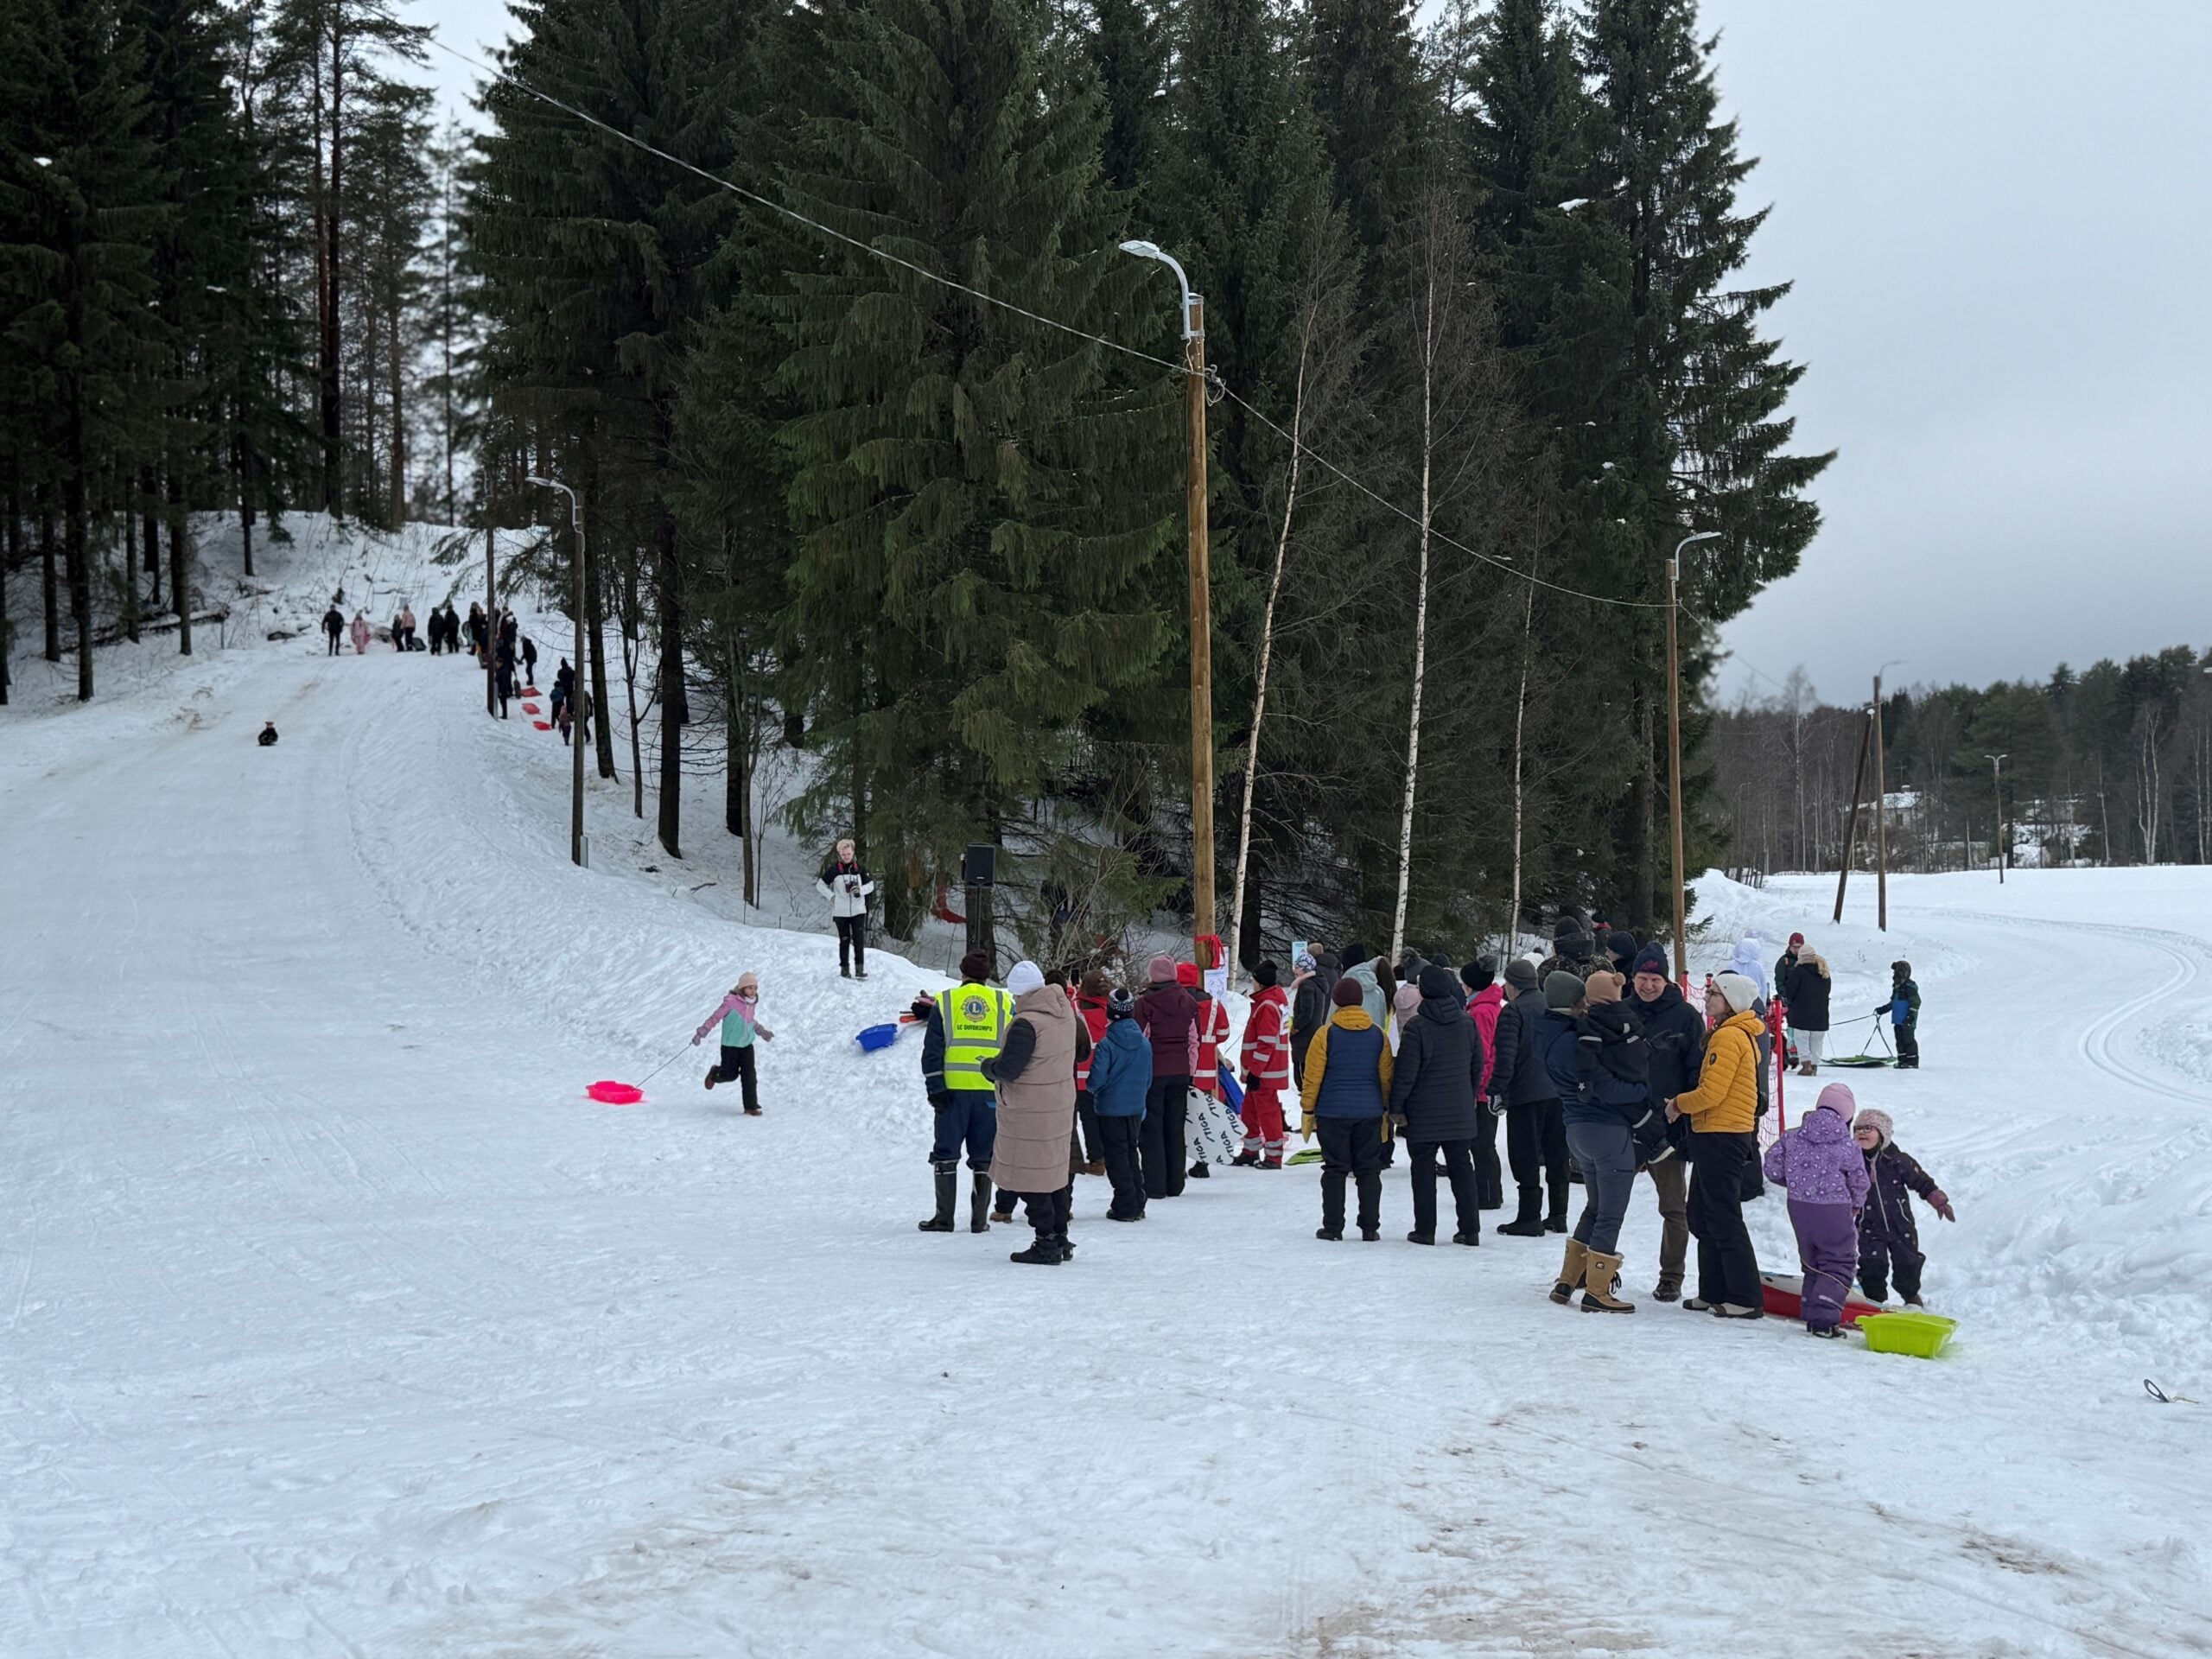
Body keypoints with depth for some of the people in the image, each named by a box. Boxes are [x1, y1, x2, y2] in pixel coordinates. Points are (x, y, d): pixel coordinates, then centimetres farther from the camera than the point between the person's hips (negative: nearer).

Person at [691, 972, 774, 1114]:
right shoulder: (731, 1003, -17)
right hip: (730, 1045, -5)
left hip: (747, 1045, 5)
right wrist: (701, 1034, -11)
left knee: (750, 1076, -5)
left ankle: (751, 1106, 1)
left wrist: (763, 1032, 18)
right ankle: (715, 1073, 37)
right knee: (730, 1074, 2)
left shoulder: (753, 1004, 4)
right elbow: (715, 1018, -11)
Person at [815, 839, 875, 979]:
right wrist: (832, 897, -4)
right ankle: (844, 969, 13)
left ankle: (860, 968, -5)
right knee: (844, 940, 5)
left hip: (858, 910, 1)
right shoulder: (834, 870, -2)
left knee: (859, 939, -7)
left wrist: (860, 890, -9)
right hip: (841, 911, -1)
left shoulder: (859, 868, 3)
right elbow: (820, 885, 6)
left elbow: (871, 885, 11)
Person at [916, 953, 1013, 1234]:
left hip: (954, 1089, -1)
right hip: (992, 1091, 1)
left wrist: (935, 1087, -2)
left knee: (946, 1152, 6)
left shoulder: (944, 1003, 5)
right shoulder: (1005, 1004, 9)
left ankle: (944, 1217, 5)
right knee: (984, 1155, 7)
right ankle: (980, 1218, 6)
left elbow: (932, 1051, -1)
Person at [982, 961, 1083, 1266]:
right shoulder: (1065, 1012, 3)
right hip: (1061, 1106, 8)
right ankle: (1060, 1238, 25)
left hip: (1030, 1113, -8)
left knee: (1032, 1177, 1)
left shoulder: (1026, 1024, -23)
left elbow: (1007, 1069, -22)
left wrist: (988, 1065, 1)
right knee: (1056, 1172, 17)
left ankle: (1046, 1244, 3)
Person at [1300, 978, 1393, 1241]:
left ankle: (1332, 1226, 3)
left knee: (1335, 1169, 3)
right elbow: (1386, 1077, 9)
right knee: (1369, 1169, 8)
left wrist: (1308, 1111, 3)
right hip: (1370, 1112, 2)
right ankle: (1370, 1227, 8)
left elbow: (1313, 1077, -5)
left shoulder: (1326, 1034, -6)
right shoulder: (1378, 1035, 3)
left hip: (1333, 1112, -2)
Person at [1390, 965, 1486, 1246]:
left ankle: (1425, 1230, 4)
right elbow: (1479, 1064, 11)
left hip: (1423, 1112, -4)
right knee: (1462, 1169, 11)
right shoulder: (1467, 1022, 2)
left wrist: (1396, 1107, -5)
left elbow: (1405, 1072, -14)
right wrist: (1472, 1095, 23)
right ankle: (1470, 1229, 10)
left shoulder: (1416, 1026, -14)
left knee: (1423, 1170, 4)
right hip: (1460, 1112, 4)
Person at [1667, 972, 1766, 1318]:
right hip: (1722, 1136, 10)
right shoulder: (1741, 1034, 16)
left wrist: (1679, 1104, -5)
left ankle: (1744, 1298, -2)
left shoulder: (1728, 1037, -16)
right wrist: (1684, 1104, 11)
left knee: (1724, 1220, -5)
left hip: (1721, 1137, -10)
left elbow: (1712, 1092, -20)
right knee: (1702, 1217, 15)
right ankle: (1713, 1292, 20)